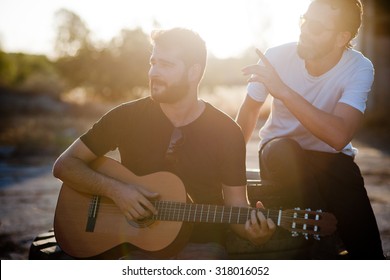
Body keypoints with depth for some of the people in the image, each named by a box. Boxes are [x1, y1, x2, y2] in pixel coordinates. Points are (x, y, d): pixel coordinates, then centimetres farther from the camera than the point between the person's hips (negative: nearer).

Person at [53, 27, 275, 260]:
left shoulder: (226, 132, -3)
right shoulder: (127, 116, -2)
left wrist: (255, 231, -22)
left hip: (200, 246, 1)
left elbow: (236, 205, 2)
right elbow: (65, 165, 2)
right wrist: (114, 189, -15)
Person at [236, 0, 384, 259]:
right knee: (282, 150, -36)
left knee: (366, 247, -24)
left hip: (332, 158, -2)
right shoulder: (278, 56, -16)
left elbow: (339, 136, -36)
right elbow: (249, 110, -1)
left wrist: (283, 90, -42)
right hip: (280, 153, 2)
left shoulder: (359, 69, -20)